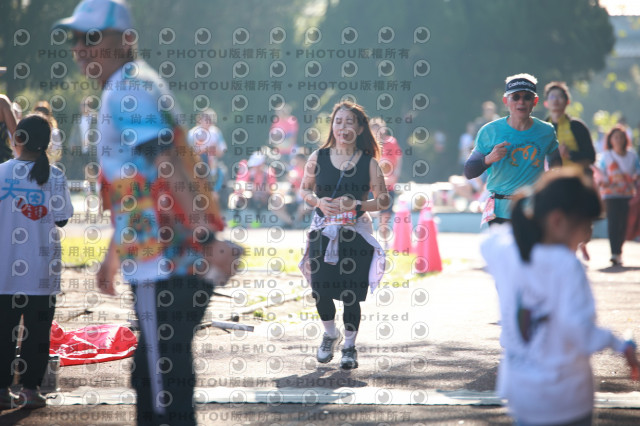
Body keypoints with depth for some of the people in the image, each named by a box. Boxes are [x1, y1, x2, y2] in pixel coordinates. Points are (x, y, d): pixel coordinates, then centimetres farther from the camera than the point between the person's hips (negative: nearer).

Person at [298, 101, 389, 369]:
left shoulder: (369, 163, 0)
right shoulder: (318, 158, 4)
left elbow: (384, 199, 2)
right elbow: (304, 190, 14)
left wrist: (357, 205, -14)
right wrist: (318, 201, -7)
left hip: (356, 234, -1)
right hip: (323, 233, 1)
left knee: (351, 293, -3)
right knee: (320, 290, -2)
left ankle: (349, 346, 18)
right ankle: (330, 334, 29)